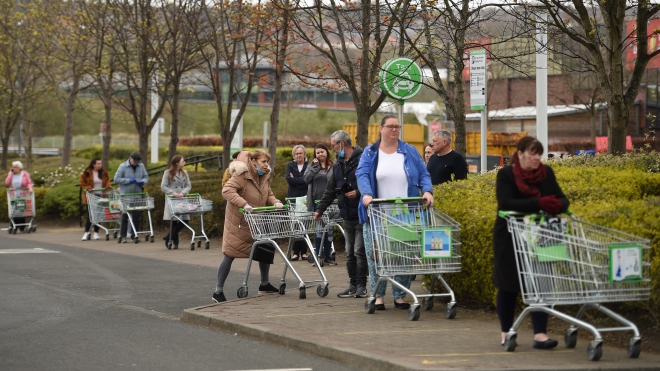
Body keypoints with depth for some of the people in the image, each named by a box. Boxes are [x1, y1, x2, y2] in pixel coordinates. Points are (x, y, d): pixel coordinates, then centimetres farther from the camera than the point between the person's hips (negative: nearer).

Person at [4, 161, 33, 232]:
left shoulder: (25, 174, 4)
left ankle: (22, 227, 4)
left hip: (22, 195, -2)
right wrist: (11, 173, -3)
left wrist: (30, 188, -20)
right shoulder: (11, 174, 10)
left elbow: (29, 183, 0)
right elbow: (7, 182, -4)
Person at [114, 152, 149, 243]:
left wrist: (142, 182, -8)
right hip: (125, 194, -4)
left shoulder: (141, 166, 8)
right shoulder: (123, 166, -4)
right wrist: (129, 180, -16)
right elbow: (116, 179, -9)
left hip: (137, 194, 4)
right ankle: (122, 236, 2)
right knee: (125, 216, -2)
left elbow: (146, 177, 16)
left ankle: (134, 235, 14)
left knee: (137, 215, 4)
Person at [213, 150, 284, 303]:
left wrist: (275, 202, -7)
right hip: (238, 222, -8)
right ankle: (218, 291, 1)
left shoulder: (265, 176, 4)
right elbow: (227, 190, -31)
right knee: (230, 254, -4)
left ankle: (264, 284, 31)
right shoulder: (242, 175, -21)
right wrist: (244, 204, -42)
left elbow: (268, 194, 16)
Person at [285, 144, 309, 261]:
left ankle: (304, 251, 2)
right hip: (293, 198, 1)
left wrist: (295, 180, -7)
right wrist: (303, 180, -7)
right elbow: (289, 179, -3)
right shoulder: (290, 166, 12)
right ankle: (296, 252, 0)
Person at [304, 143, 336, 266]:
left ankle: (327, 255, 12)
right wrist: (315, 167, -10)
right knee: (319, 229, -1)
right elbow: (306, 179, -5)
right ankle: (319, 255, 5)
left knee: (329, 229, 4)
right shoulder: (312, 166, 8)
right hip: (317, 202, -1)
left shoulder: (333, 166, 6)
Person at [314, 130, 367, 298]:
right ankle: (353, 285, 15)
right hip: (347, 216, 8)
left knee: (359, 251, -6)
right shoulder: (338, 165, 16)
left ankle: (361, 286, 2)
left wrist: (358, 193, -21)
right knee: (350, 253, 9)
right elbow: (330, 191, 21)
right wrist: (320, 209, 18)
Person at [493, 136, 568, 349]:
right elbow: (506, 203, -24)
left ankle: (540, 334, -7)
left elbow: (562, 199, 0)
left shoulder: (546, 173, 2)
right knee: (508, 286, 8)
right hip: (510, 238, -3)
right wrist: (539, 204, -33)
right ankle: (506, 333, 21)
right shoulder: (506, 175, -10)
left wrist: (558, 206, -26)